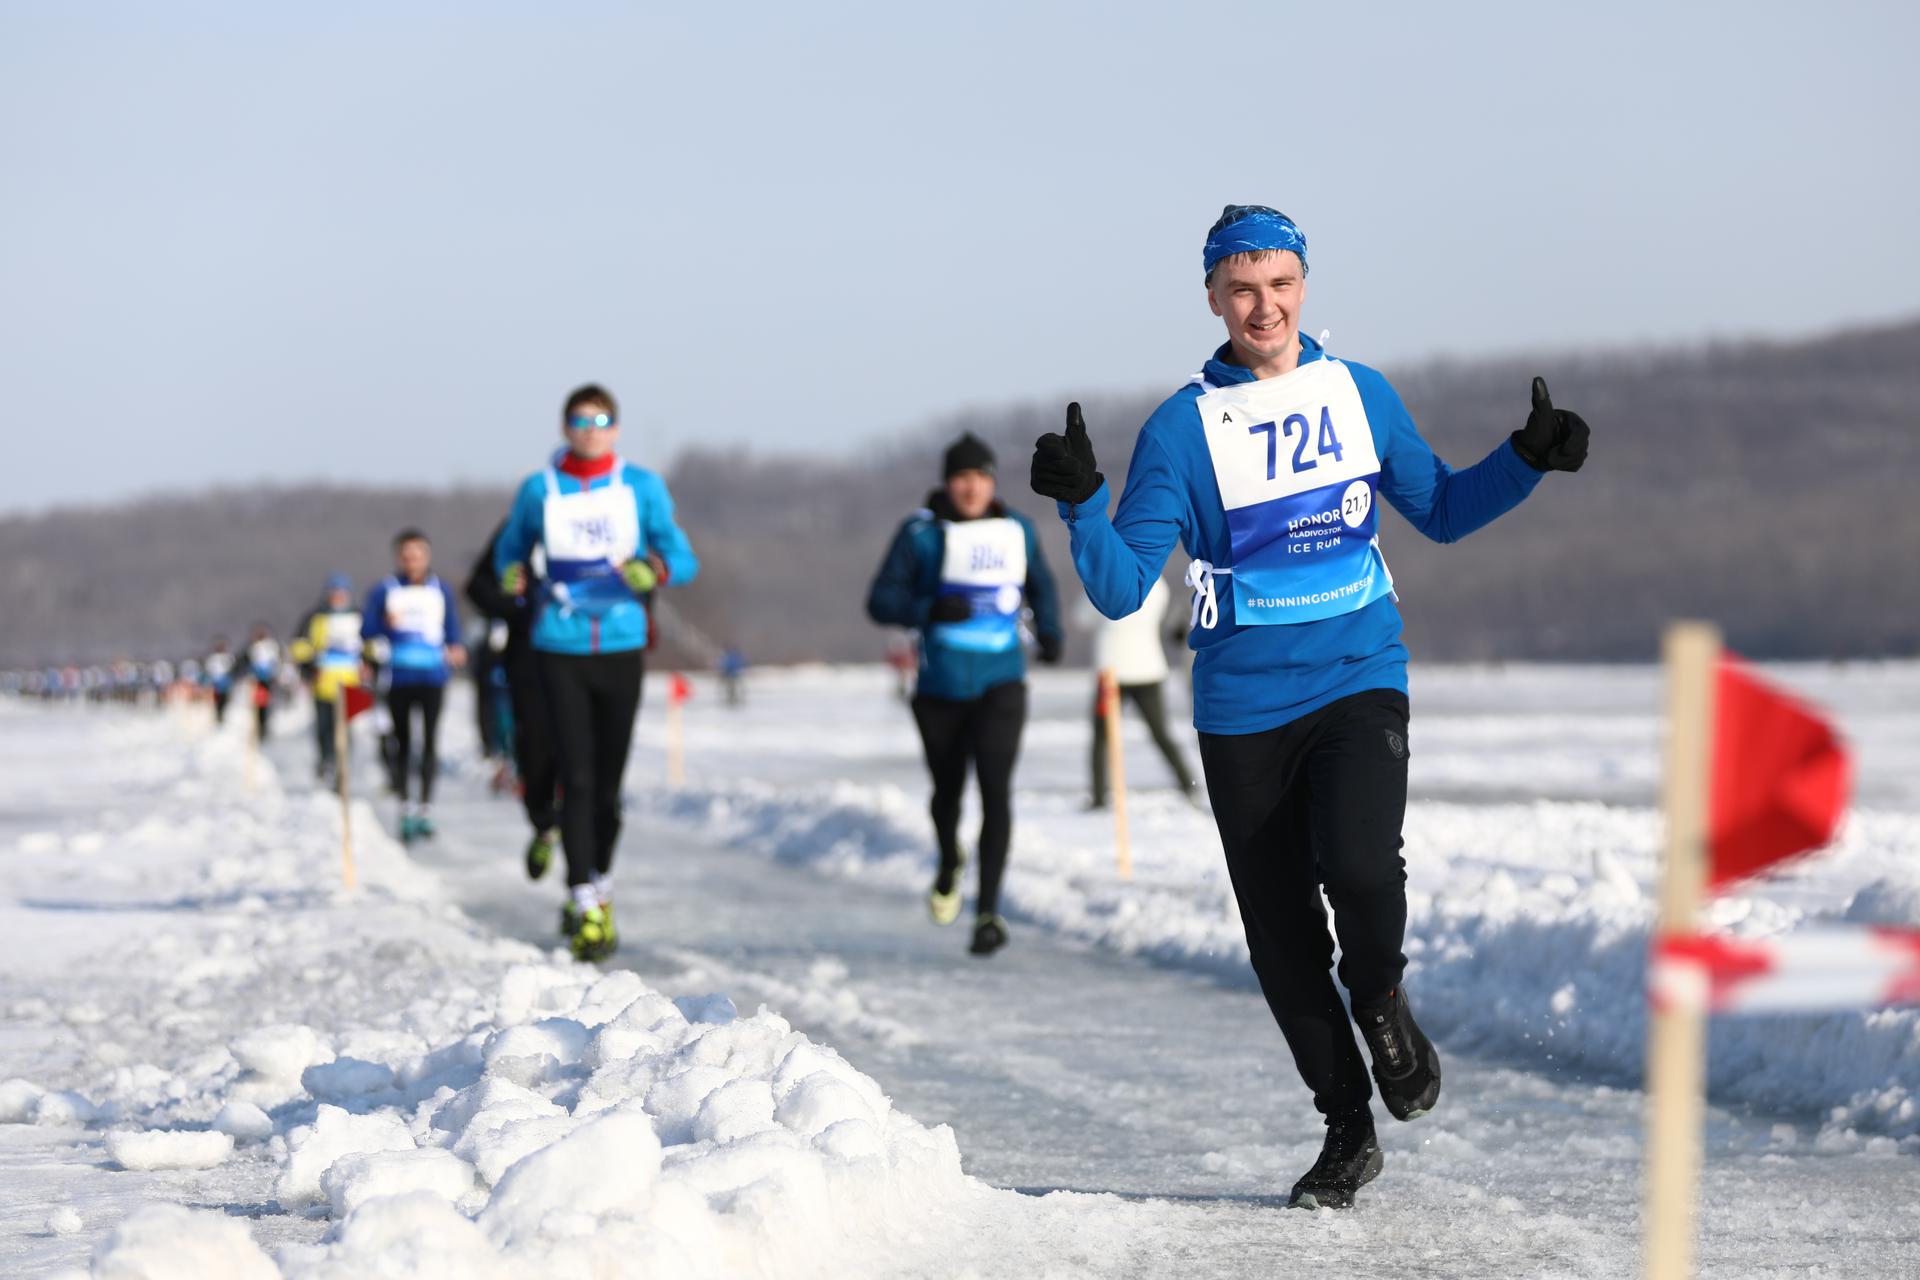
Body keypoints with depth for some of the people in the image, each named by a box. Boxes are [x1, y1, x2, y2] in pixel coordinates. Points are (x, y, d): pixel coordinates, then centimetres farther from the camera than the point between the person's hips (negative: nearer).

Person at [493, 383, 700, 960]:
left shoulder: (642, 488, 4)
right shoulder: (539, 491, 4)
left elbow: (683, 557, 2)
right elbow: (509, 550, 19)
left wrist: (657, 570, -20)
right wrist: (513, 578, -3)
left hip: (622, 649, 1)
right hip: (561, 651, -1)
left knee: (608, 782, 7)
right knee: (577, 779, -9)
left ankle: (596, 890, 28)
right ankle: (587, 910, -9)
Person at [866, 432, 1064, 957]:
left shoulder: (1017, 530, 3)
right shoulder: (922, 533, -6)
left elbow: (1041, 586, 22)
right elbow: (881, 601, -8)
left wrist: (1049, 632, 6)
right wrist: (931, 608, -25)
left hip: (1000, 684, 0)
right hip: (940, 688, 0)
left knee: (995, 789, -15)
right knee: (947, 788, 16)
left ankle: (988, 910, -16)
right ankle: (948, 869, 49)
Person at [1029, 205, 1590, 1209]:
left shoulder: (1361, 394, 5)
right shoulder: (1182, 429, -4)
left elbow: (1439, 510, 18)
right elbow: (1119, 590, -7)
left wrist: (1526, 460, 4)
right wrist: (1080, 504, -25)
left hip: (1361, 683, 0)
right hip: (1243, 711, 0)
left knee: (1359, 867, -25)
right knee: (1282, 939, 4)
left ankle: (1380, 1002, 8)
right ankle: (1348, 1131, 23)